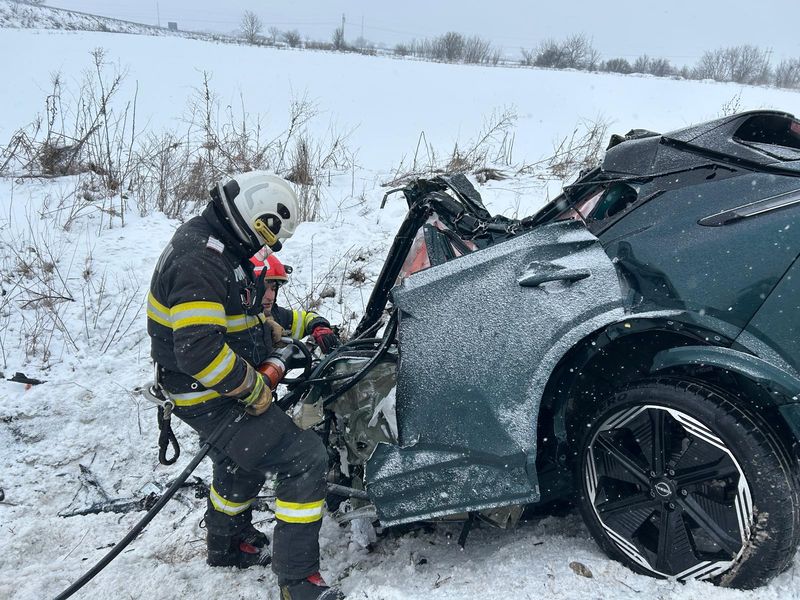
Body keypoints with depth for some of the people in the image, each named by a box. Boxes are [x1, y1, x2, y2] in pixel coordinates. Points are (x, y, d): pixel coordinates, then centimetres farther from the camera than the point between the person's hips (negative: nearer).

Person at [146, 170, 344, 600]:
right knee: (304, 460, -11)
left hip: (222, 387, 11)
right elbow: (198, 351, -34)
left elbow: (255, 312, 19)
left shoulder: (216, 248, 6)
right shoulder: (201, 265, -27)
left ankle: (227, 545, 55)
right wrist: (254, 388, -24)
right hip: (212, 397, -11)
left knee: (243, 462, 31)